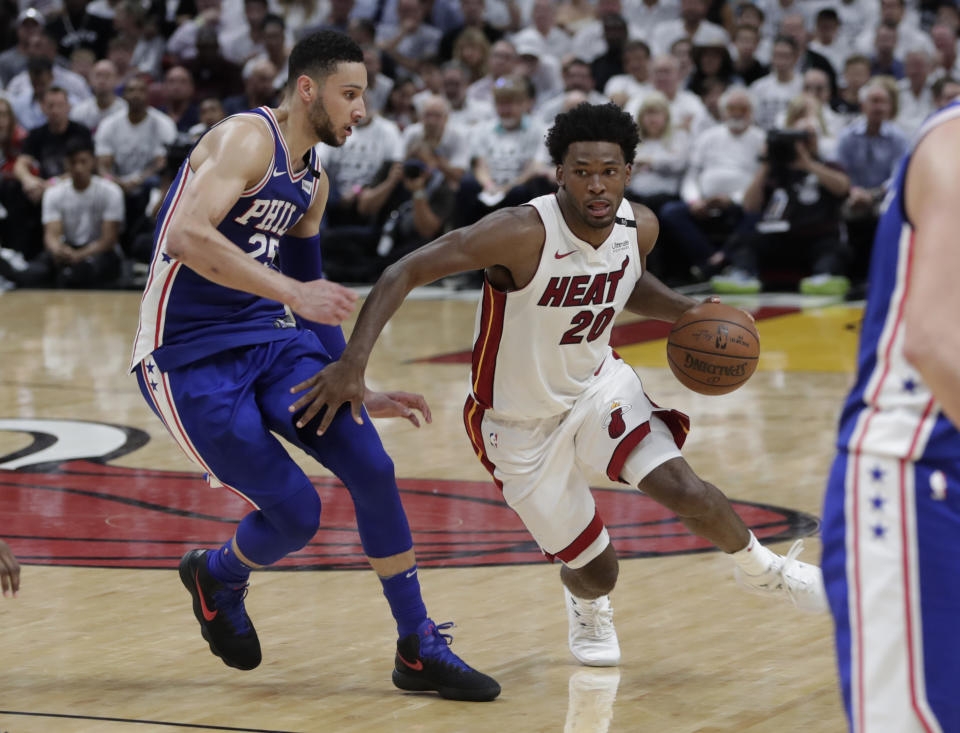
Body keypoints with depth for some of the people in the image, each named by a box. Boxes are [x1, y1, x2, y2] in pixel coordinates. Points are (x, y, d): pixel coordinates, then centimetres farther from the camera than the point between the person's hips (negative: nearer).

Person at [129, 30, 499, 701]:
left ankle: (419, 651, 4)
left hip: (270, 340, 8)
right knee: (294, 513, -11)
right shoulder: (247, 140, -15)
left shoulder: (313, 179, 13)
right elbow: (184, 237, -31)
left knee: (373, 469, -7)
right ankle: (218, 575, 25)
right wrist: (294, 293, -35)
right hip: (189, 360, -8)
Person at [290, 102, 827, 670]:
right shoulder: (524, 233, -32)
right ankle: (588, 606, 44)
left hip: (599, 384, 3)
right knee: (596, 571, 3)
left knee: (679, 486, -22)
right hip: (521, 424, -3)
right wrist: (352, 363, -41)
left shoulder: (640, 226, -12)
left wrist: (684, 311, -7)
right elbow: (404, 274, -31)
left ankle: (763, 569, 10)